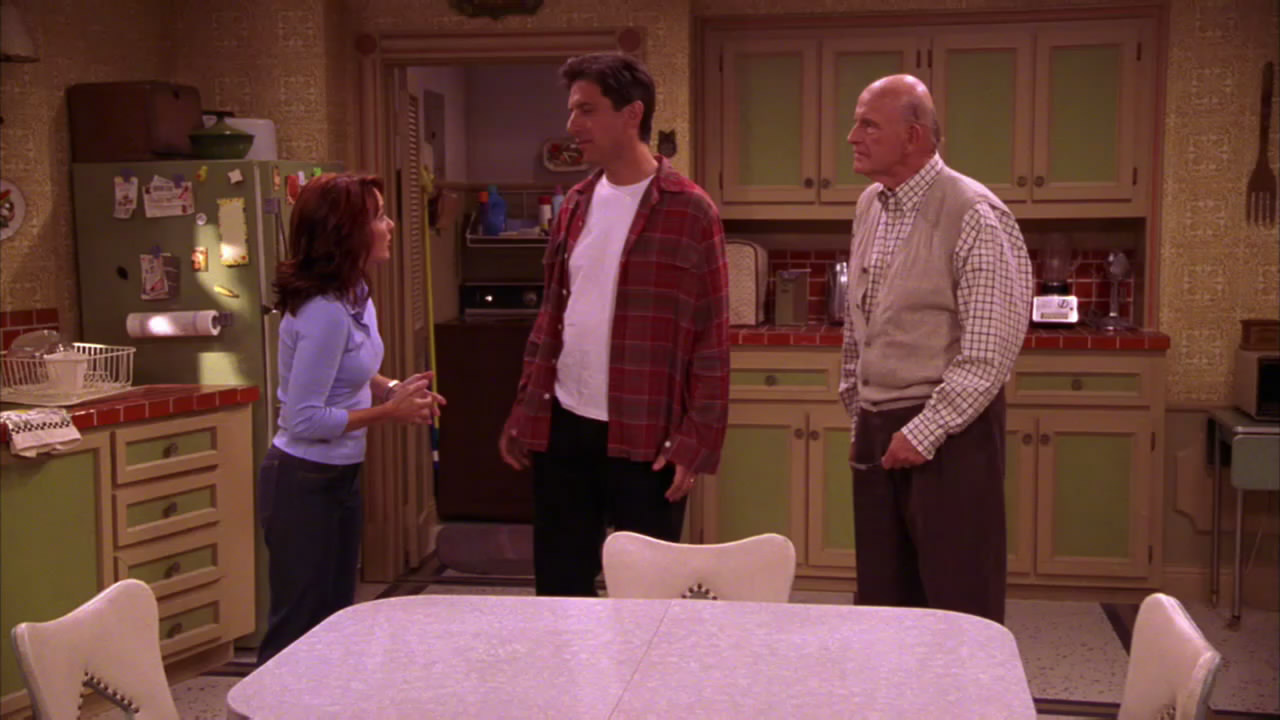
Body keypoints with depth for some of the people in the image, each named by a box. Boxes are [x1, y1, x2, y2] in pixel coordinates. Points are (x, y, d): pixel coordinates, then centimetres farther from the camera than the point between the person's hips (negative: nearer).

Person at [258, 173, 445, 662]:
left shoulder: (354, 293, 4)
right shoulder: (325, 311, -24)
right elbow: (305, 419, -25)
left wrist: (395, 390, -1)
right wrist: (389, 412, -18)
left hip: (340, 476, 9)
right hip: (305, 483, -9)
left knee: (335, 618, 18)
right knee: (297, 628, 3)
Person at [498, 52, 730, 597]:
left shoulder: (688, 210, -9)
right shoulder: (576, 204, 10)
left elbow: (711, 336, -9)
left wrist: (697, 438, -14)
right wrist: (523, 411, 10)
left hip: (646, 436, -5)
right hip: (562, 427, 6)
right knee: (558, 587, 13)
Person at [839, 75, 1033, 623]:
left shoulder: (974, 216, -14)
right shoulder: (870, 207, 10)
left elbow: (991, 351, -17)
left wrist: (925, 432, -17)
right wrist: (859, 416, 16)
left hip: (949, 432, -7)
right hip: (877, 433, 7)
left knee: (960, 607, 1)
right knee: (882, 600, 14)